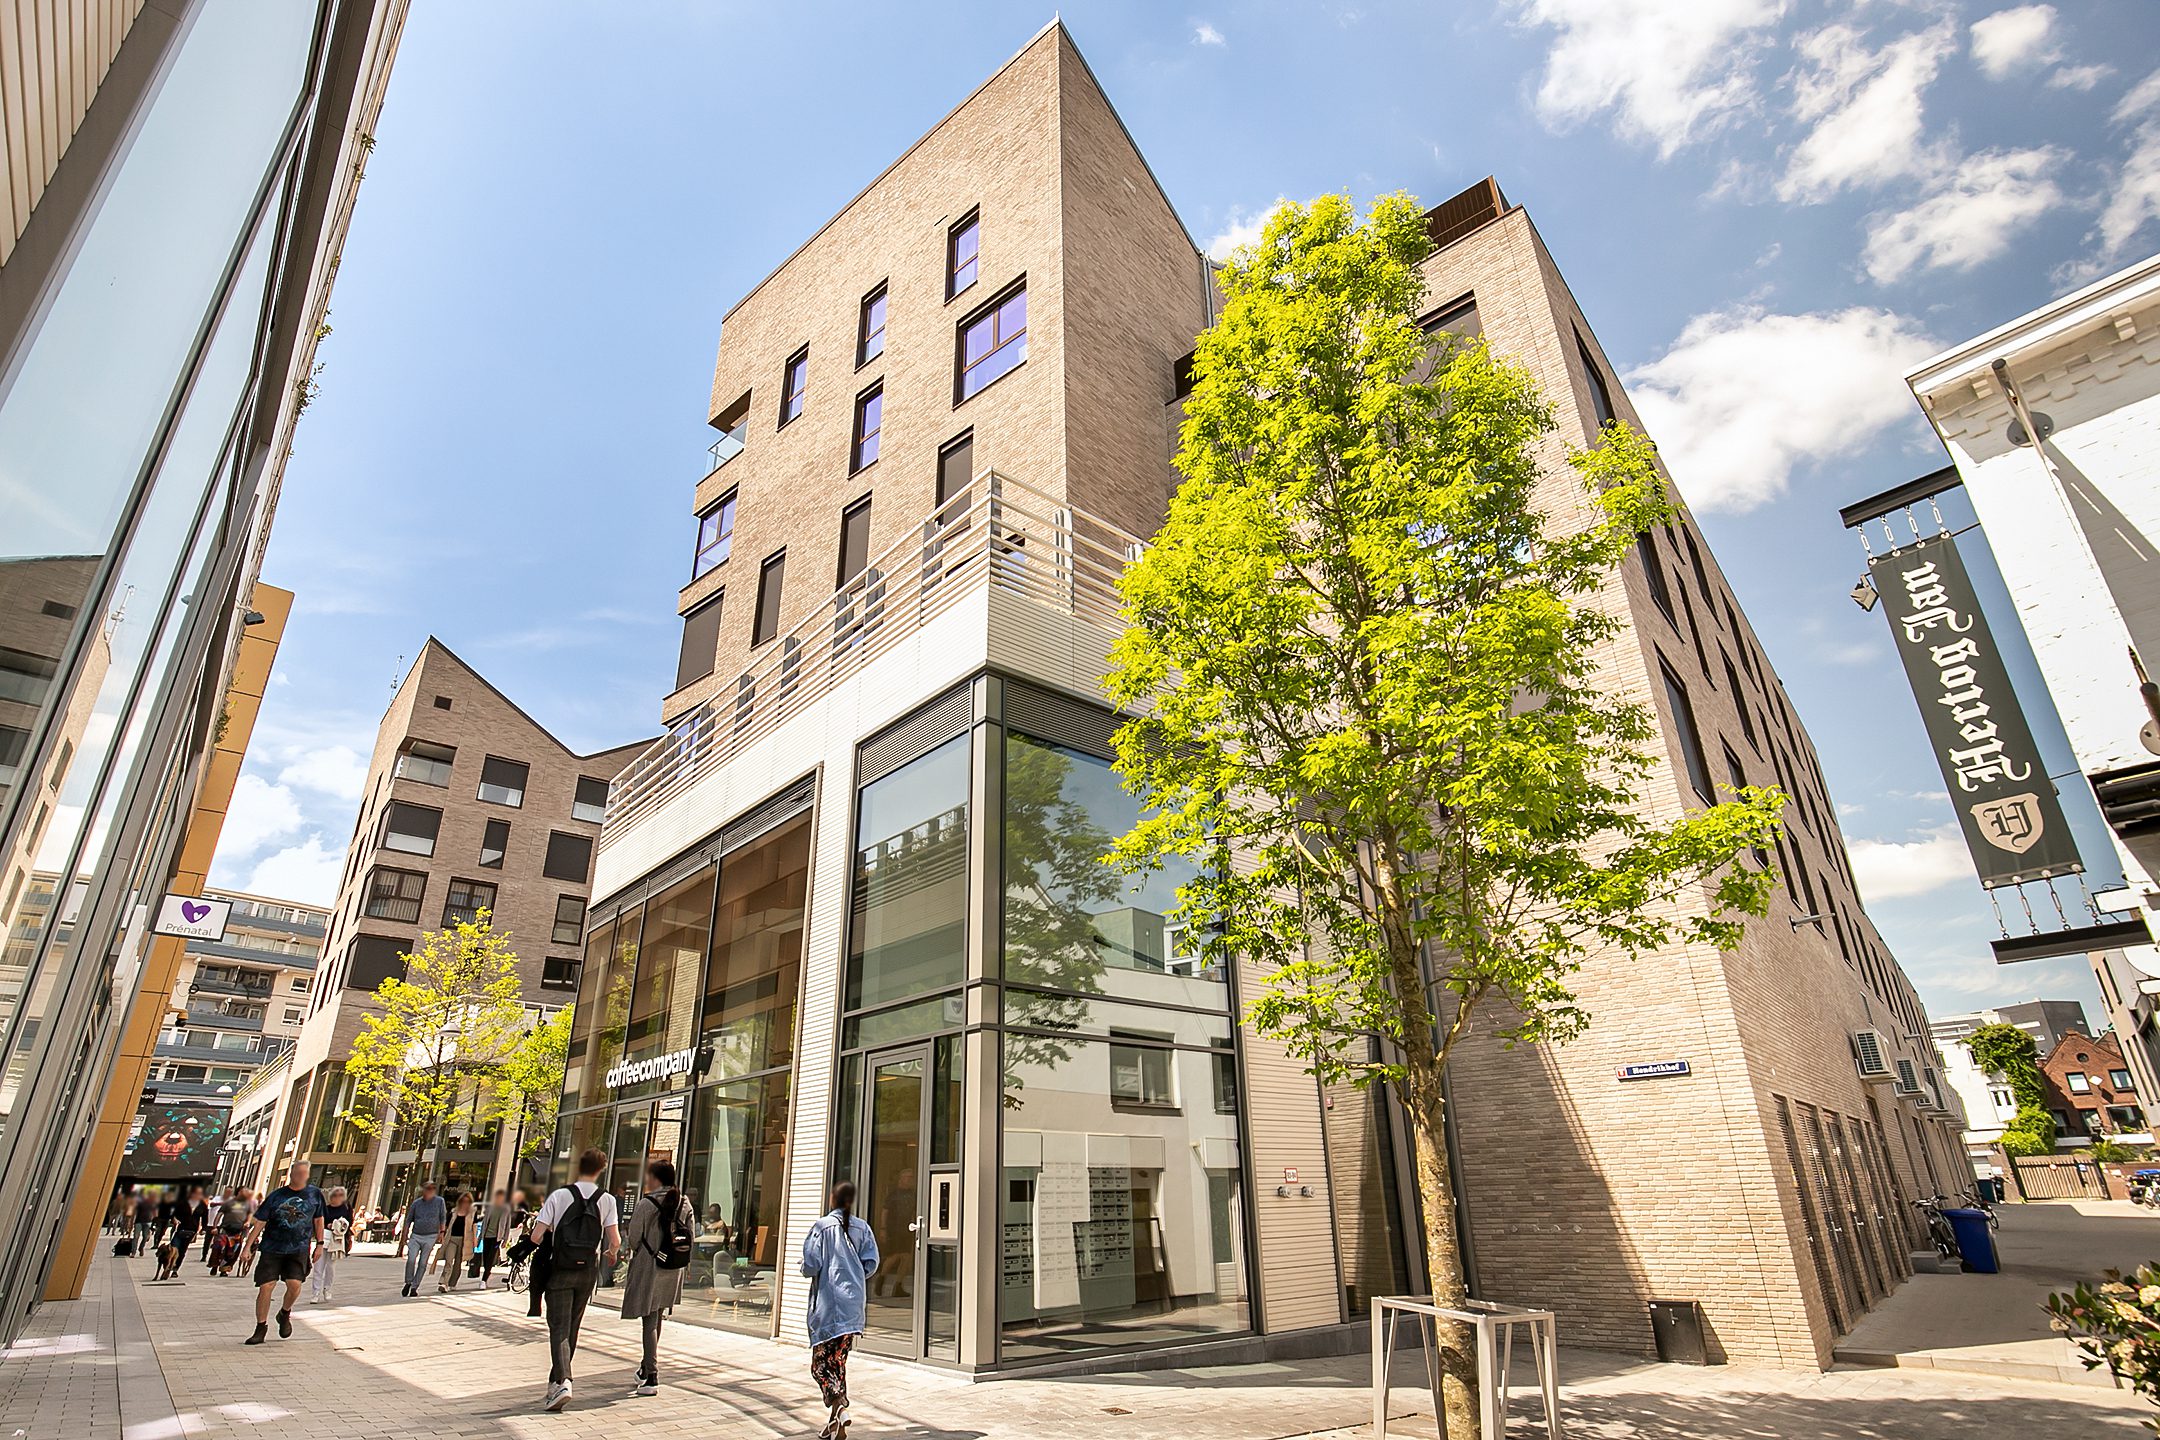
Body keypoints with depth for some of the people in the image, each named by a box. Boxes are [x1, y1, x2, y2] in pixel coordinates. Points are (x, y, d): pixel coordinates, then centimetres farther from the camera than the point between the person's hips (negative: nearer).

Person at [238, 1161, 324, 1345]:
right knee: (265, 1287, -5)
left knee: (294, 1284, -13)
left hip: (299, 1249, 0)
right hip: (272, 1249, 0)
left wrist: (319, 1244, 11)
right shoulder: (275, 1196, -1)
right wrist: (247, 1247, -6)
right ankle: (261, 1328, 14)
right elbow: (259, 1223, 1)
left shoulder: (315, 1194, 3)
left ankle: (285, 1314, 18)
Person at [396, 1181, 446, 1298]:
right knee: (411, 1259, -14)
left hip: (430, 1237, -1)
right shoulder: (416, 1203, 5)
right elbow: (407, 1221, 12)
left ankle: (414, 1287, 10)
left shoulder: (439, 1201, 1)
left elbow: (443, 1219, 3)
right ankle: (408, 1283, 7)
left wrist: (441, 1232, -4)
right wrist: (404, 1237, 9)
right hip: (415, 1235, 1)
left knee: (423, 1263, -2)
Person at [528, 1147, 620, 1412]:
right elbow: (615, 1241, -8)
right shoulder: (607, 1200, -4)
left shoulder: (559, 1196, -9)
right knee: (572, 1329, 18)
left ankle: (562, 1382, -18)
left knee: (559, 1328, -1)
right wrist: (611, 1254, 15)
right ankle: (555, 1382, 29)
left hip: (560, 1270, -2)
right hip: (588, 1270, 2)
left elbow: (536, 1235, -12)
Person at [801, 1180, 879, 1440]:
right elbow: (871, 1262, 0)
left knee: (821, 1362, 0)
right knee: (839, 1360, 14)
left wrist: (807, 1270, 12)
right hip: (853, 1303, 4)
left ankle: (838, 1407, -21)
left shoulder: (822, 1226, -7)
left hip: (827, 1302, -4)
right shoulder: (862, 1227, 4)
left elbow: (811, 1264, -11)